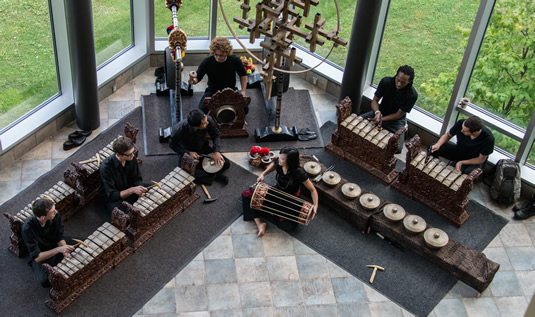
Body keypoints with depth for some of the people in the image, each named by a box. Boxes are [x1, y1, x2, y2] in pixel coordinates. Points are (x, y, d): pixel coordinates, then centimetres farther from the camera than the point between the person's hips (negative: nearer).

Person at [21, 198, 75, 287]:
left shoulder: (55, 215, -21)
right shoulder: (27, 228, -31)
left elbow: (60, 238, -6)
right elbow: (37, 257, -28)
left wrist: (65, 251, -27)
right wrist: (59, 249, -39)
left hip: (56, 247, 4)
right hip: (41, 257, -3)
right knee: (45, 281, -28)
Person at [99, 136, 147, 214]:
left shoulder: (131, 158, -13)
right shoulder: (106, 167, -29)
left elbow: (137, 179, 0)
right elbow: (112, 195, -26)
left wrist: (140, 190, -23)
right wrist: (132, 190, -39)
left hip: (129, 190, 6)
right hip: (113, 198, -6)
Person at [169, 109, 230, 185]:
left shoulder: (208, 120, -29)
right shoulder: (179, 129, -35)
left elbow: (216, 135, -9)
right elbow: (172, 145, -15)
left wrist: (216, 151, -22)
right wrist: (188, 153, -25)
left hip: (203, 148, 3)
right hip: (186, 151, -3)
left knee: (226, 164, -8)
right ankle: (214, 176, -15)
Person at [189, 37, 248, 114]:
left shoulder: (235, 60, -17)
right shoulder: (207, 62, -21)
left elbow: (243, 75, 1)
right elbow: (197, 78, -15)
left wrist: (243, 91, -10)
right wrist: (193, 80, -40)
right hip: (212, 92, -1)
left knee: (245, 109, -19)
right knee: (202, 111, -26)